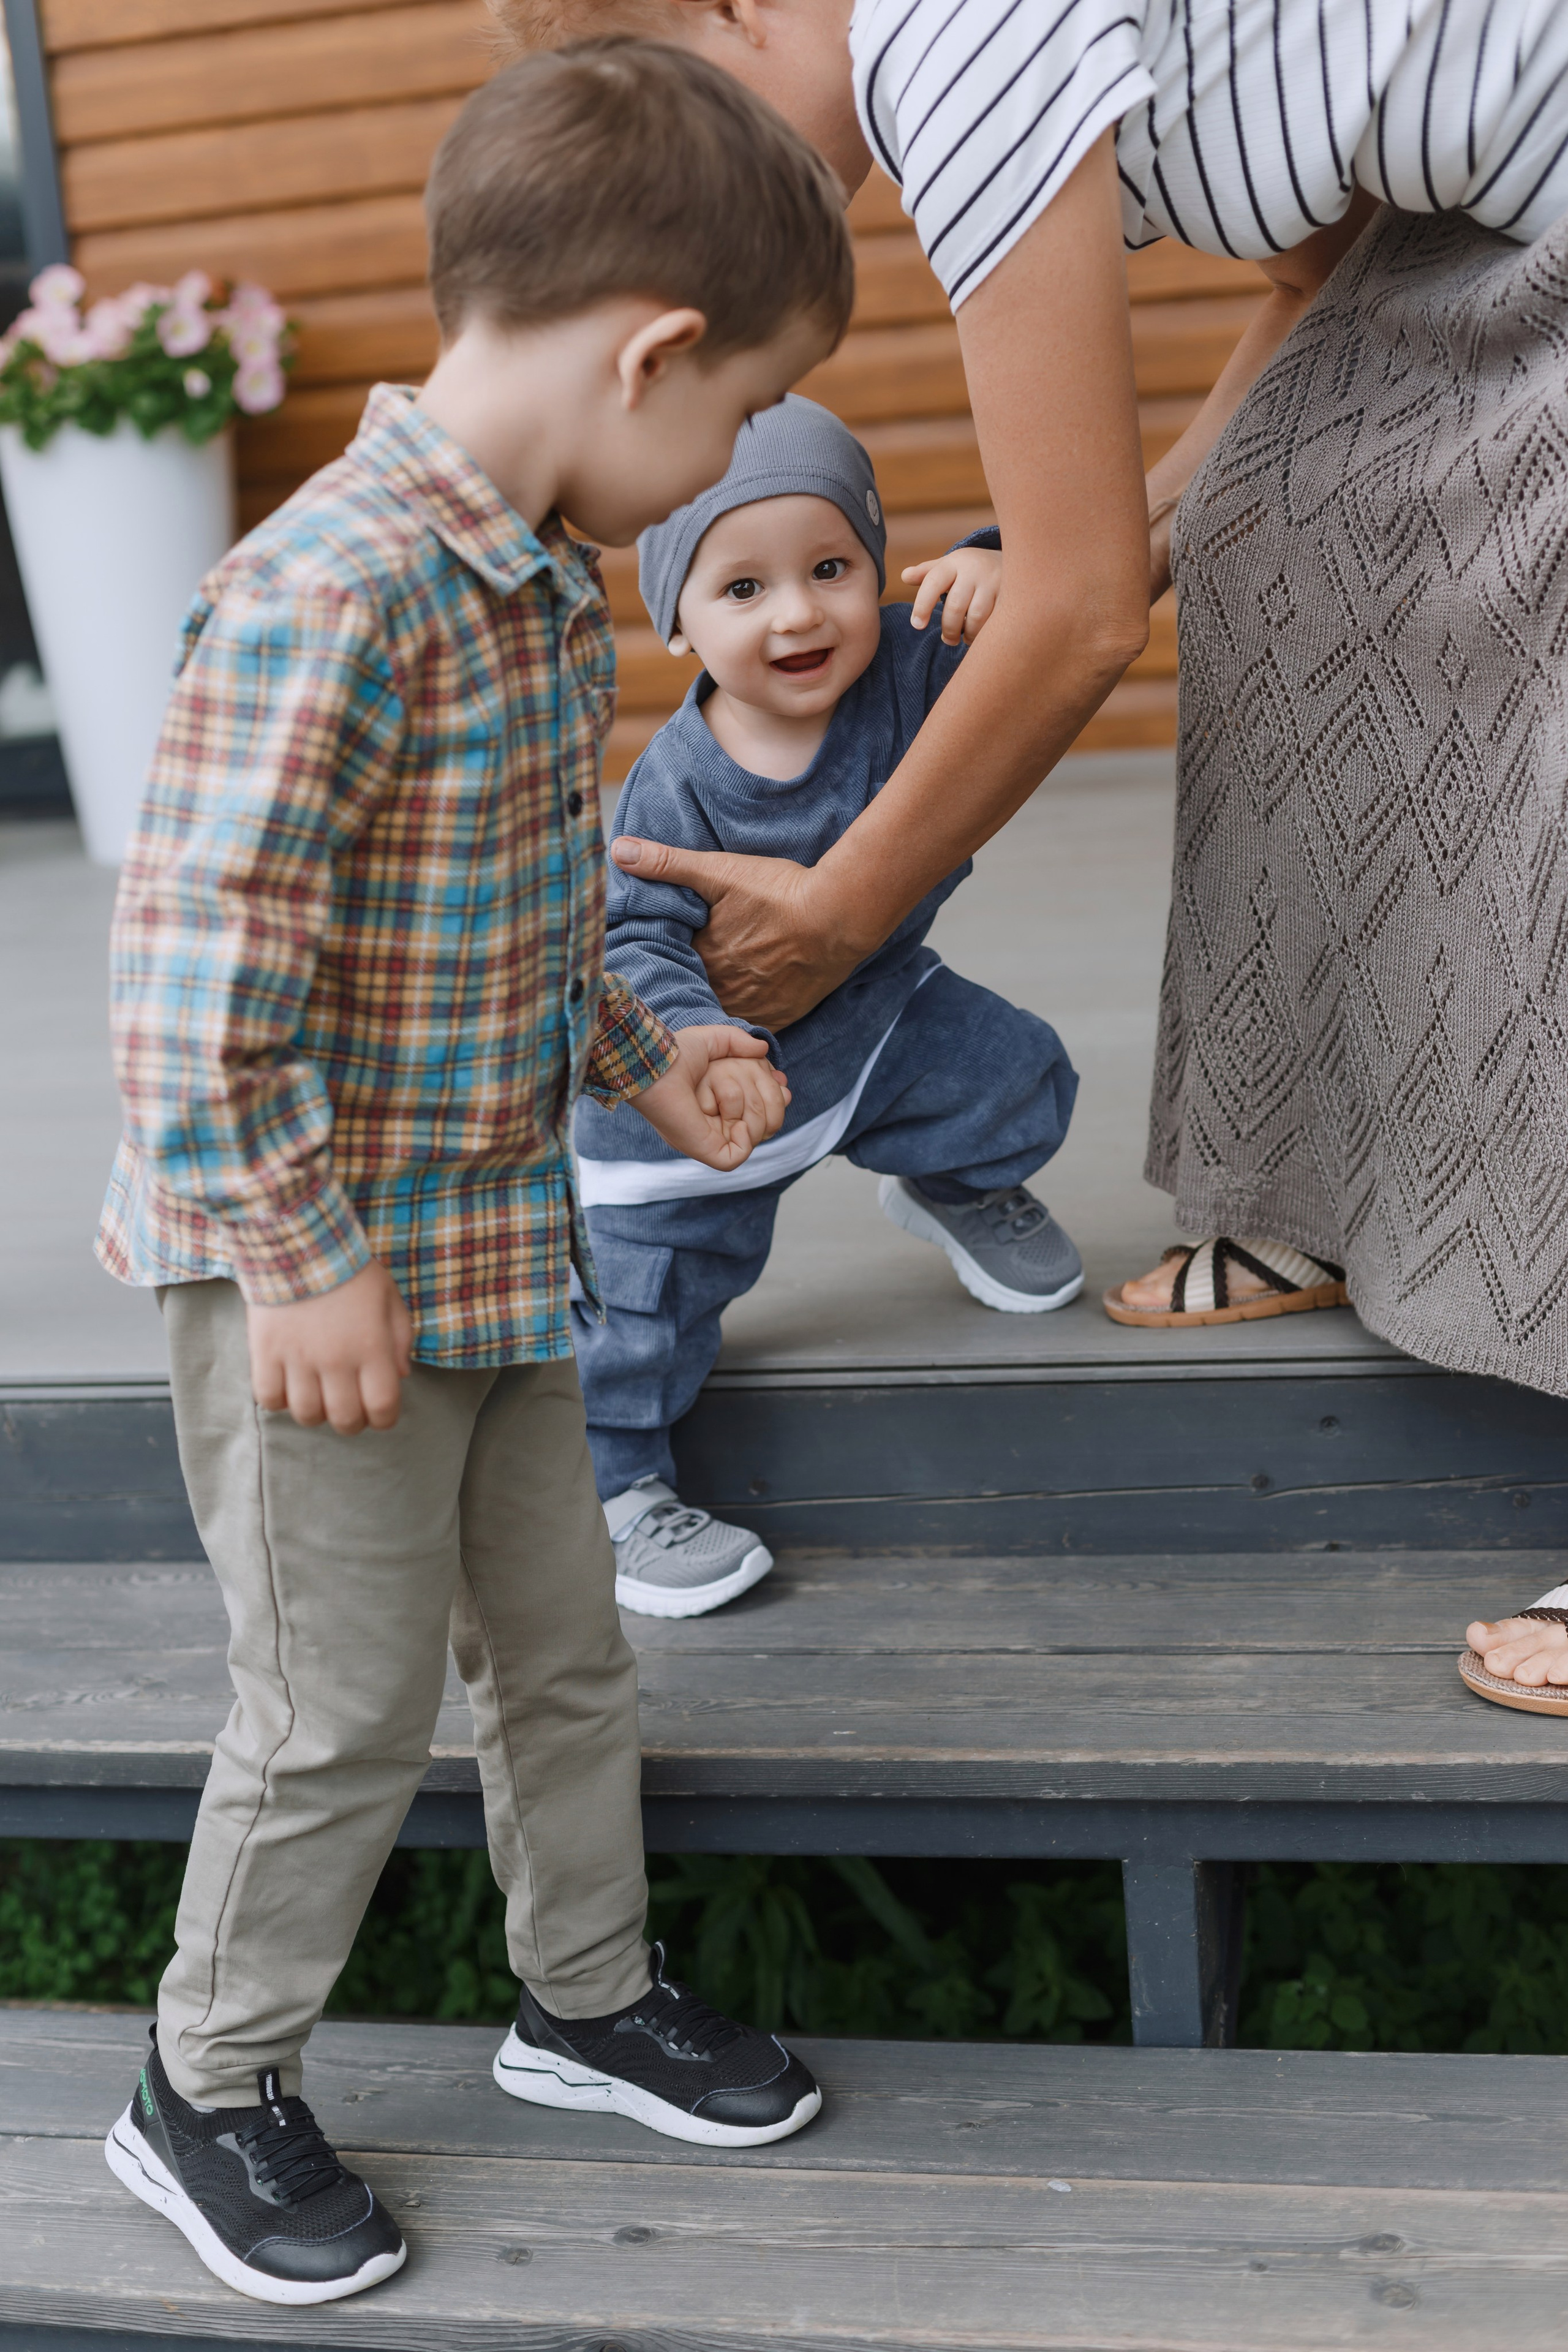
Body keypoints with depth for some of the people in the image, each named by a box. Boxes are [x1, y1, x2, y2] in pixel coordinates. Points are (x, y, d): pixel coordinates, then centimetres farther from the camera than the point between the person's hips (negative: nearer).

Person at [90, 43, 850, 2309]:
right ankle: (208, 2092, 27)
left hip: (498, 1238, 9)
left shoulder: (547, 580, 5)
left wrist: (643, 1060, 12)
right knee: (347, 1710, 5)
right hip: (321, 1274, -9)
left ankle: (588, 1994, 42)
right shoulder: (331, 594, -26)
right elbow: (199, 962, -27)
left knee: (563, 1643, 20)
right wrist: (300, 1259, -23)